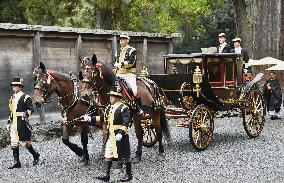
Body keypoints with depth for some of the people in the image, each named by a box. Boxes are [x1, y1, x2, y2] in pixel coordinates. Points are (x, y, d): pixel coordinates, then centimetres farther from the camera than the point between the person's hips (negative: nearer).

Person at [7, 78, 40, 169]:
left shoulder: (25, 97, -5)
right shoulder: (12, 98, 16)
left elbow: (31, 109, -11)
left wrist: (26, 114, -29)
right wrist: (9, 122, 20)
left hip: (22, 124, -7)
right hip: (14, 124, 7)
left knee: (24, 142, -1)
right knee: (14, 143, 3)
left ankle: (35, 155, 20)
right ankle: (16, 162, 7)